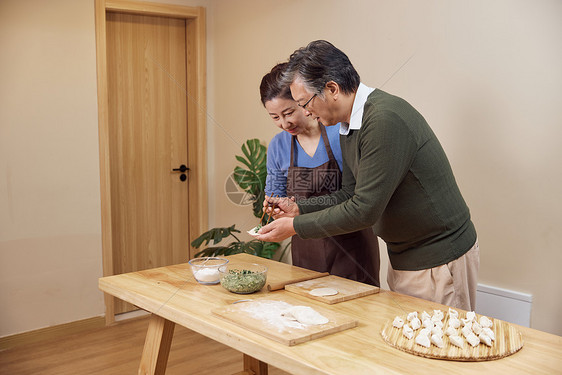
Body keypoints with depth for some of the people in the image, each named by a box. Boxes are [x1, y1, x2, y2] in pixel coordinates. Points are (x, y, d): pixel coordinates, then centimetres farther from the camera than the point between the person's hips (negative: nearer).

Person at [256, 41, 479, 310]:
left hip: (438, 262, -9)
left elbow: (365, 210, -26)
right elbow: (350, 195, 12)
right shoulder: (347, 127, 6)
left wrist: (295, 227, -18)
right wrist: (299, 210, 0)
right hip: (402, 258, 9)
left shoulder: (386, 120, -26)